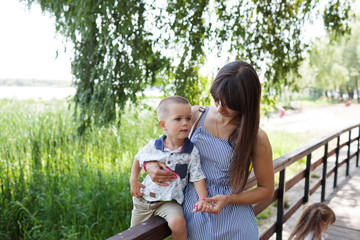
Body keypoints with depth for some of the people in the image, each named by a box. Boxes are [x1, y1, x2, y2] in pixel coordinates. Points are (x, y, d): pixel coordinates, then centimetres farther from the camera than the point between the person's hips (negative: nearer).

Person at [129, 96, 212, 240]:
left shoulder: (191, 151, -12)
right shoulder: (153, 146, -8)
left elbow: (198, 177, -9)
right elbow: (138, 159, 11)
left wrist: (203, 199, -23)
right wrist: (134, 181, 1)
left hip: (170, 201, -2)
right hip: (144, 198, 3)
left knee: (178, 223, -31)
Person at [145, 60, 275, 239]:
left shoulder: (256, 139, -13)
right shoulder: (195, 115, -6)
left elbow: (266, 190, -3)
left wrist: (228, 199, -18)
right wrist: (150, 165, -14)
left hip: (230, 222, -2)